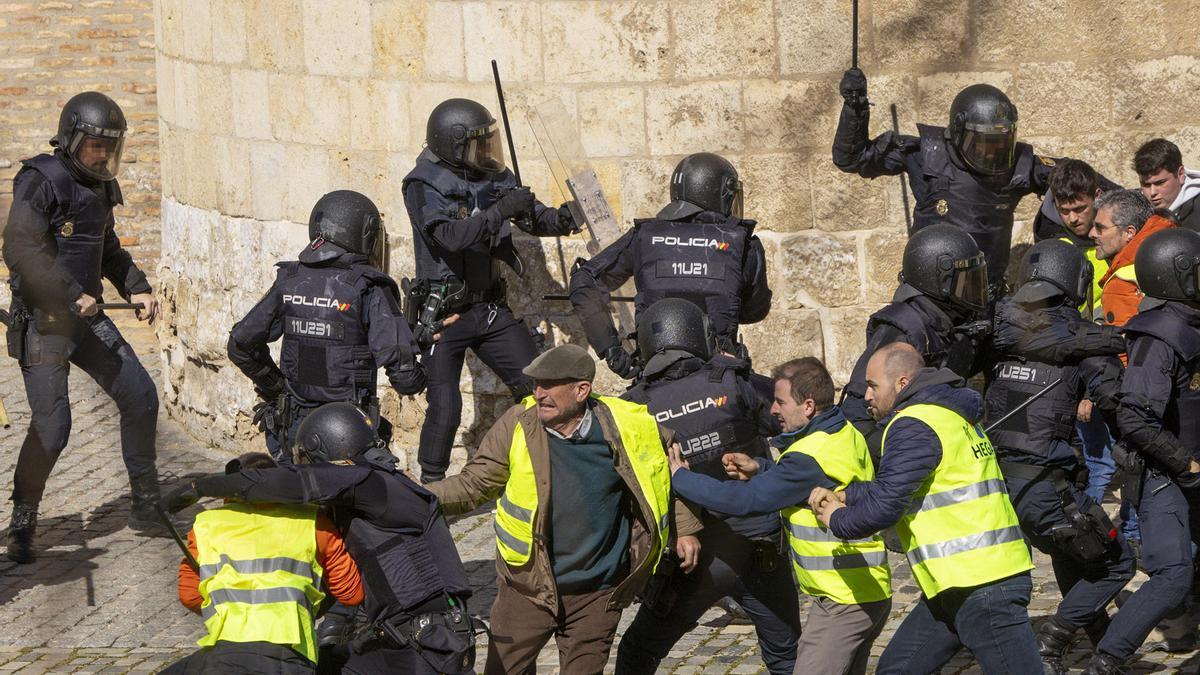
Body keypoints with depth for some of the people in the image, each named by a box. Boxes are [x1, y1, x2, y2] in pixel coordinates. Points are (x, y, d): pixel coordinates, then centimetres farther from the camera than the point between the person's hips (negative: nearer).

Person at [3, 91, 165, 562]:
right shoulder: (41, 182, -14)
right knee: (51, 426, -12)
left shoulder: (99, 187, 11)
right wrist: (73, 295, -25)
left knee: (140, 397, 5)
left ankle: (145, 509, 18)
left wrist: (137, 289, 11)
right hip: (42, 320, -8)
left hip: (86, 315, 8)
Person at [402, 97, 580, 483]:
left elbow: (531, 217, 11)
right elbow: (450, 235, -28)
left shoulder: (493, 177, 5)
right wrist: (500, 211, -33)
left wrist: (558, 220, -11)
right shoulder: (424, 186, -13)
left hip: (489, 307, 6)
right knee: (445, 408, -10)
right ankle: (431, 486, 4)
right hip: (442, 316, -6)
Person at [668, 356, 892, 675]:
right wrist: (760, 469, 3)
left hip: (843, 600, -10)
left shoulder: (811, 455, -22)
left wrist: (679, 477, -12)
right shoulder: (849, 435, 7)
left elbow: (746, 499, -23)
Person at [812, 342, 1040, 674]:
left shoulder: (914, 426, -13)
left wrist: (837, 521, 0)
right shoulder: (947, 414, 19)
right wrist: (843, 495, 9)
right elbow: (897, 486, 21)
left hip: (984, 585, -11)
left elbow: (885, 506, -18)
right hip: (955, 586, 11)